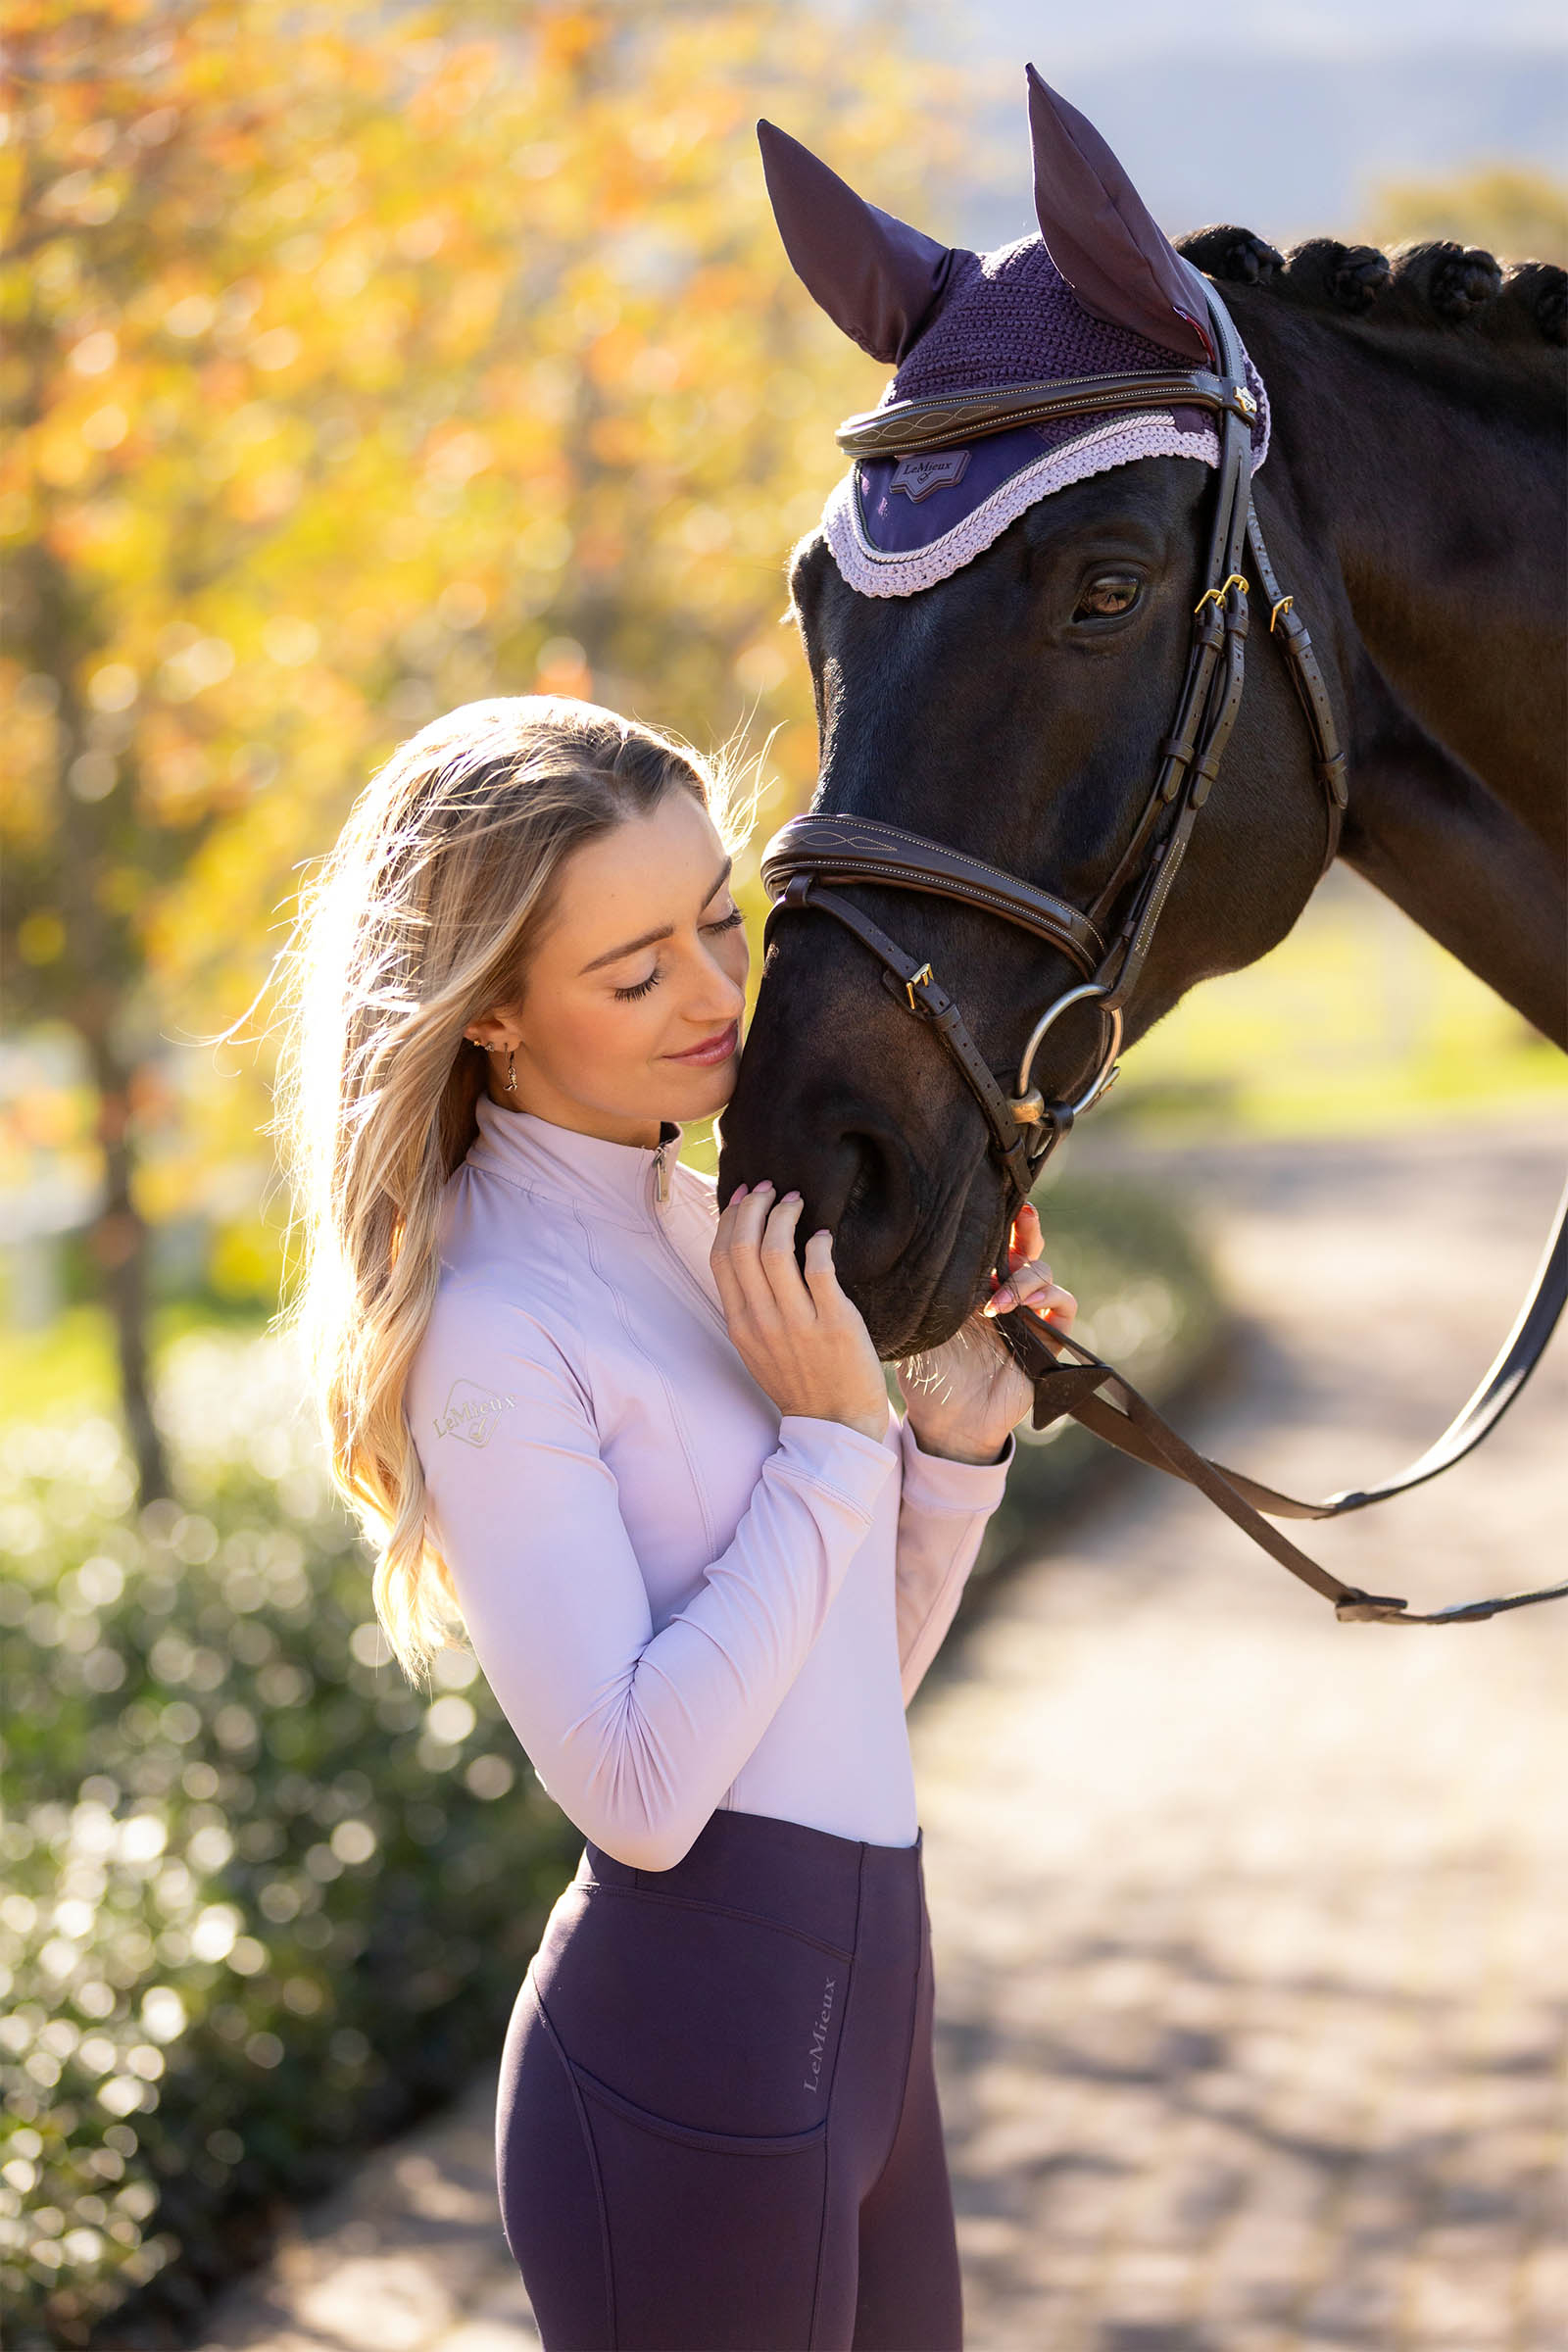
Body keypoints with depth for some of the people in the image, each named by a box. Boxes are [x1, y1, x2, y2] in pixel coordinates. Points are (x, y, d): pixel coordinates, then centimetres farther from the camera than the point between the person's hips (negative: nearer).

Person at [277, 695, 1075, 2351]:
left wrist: (958, 1433, -1)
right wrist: (834, 1436, -20)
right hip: (691, 2059, -8)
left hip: (857, 2014, 8)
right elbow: (637, 1790, -22)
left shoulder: (710, 1229, 8)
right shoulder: (496, 1325, -17)